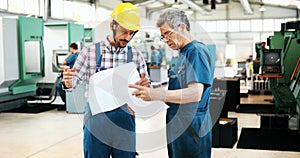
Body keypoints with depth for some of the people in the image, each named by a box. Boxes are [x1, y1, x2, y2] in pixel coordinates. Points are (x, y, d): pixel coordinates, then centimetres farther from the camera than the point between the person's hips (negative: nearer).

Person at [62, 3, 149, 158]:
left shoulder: (136, 55, 3)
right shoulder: (90, 51, -2)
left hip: (125, 122, 2)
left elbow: (145, 88, 7)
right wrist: (68, 82, -19)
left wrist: (145, 86, -16)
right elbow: (75, 80, 4)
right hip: (96, 121, -2)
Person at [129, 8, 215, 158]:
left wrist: (156, 94, -26)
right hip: (178, 128, 10)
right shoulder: (184, 53, 17)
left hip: (192, 129, -10)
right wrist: (148, 92, 7)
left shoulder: (197, 51, -14)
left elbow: (195, 94, -25)